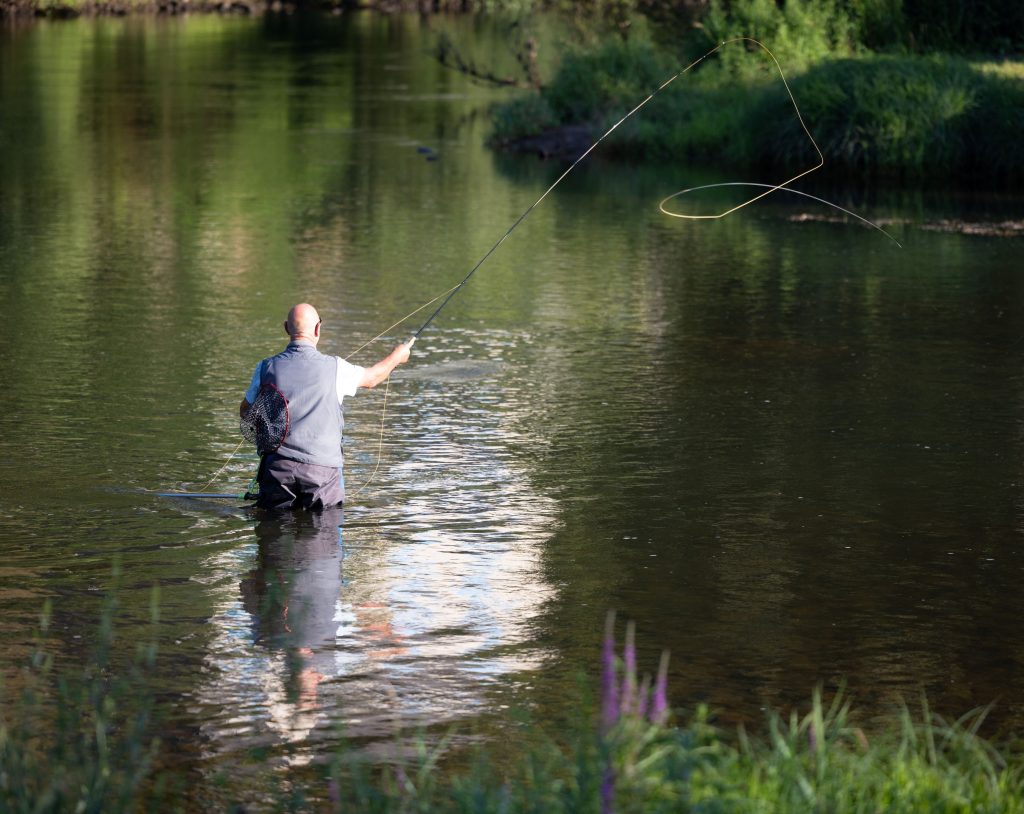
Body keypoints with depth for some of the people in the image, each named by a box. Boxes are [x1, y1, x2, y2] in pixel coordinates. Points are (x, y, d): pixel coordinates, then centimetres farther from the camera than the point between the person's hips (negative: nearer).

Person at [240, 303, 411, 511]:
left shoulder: (267, 367, -2)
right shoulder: (333, 367, -5)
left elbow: (245, 412, 14)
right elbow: (372, 378, 17)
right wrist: (397, 356, 36)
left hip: (279, 467, 2)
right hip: (322, 467, -2)